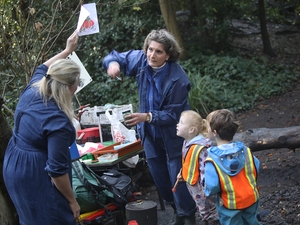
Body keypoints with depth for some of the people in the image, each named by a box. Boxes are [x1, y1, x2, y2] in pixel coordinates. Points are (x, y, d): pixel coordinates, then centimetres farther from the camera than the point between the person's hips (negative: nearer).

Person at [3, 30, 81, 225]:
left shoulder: (32, 90, -6)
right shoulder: (58, 122, -28)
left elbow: (43, 69, 20)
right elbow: (57, 170, -25)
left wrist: (68, 50, 25)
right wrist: (72, 201, -13)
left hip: (13, 166, 9)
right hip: (36, 175, -9)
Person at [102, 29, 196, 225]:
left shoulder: (178, 79, -29)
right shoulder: (141, 59, -15)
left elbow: (173, 114, -25)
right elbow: (116, 57, -2)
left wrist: (147, 117, -39)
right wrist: (113, 63, -27)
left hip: (172, 134, -6)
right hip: (150, 132, 6)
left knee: (178, 177, 2)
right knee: (159, 176, 19)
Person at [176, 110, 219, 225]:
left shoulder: (200, 148, -30)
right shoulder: (187, 143, 0)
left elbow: (205, 168, -29)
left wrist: (204, 187, -26)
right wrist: (182, 174, 15)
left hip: (200, 186, -9)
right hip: (191, 184, 9)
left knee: (208, 209, 8)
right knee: (201, 208, 25)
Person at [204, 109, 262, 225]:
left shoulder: (212, 160, -27)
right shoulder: (245, 151, -13)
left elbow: (212, 188, -25)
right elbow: (256, 171, -1)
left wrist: (206, 190, -3)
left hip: (230, 206, -3)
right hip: (251, 199, 4)